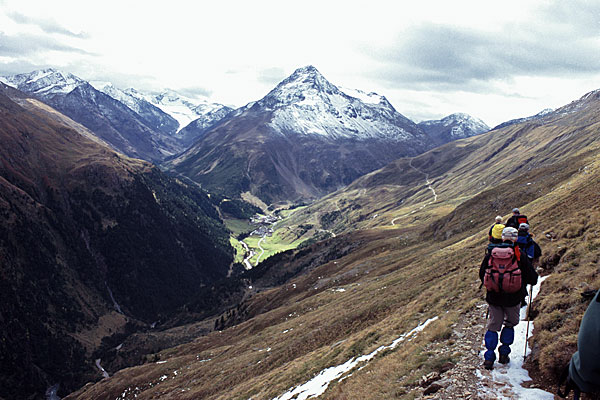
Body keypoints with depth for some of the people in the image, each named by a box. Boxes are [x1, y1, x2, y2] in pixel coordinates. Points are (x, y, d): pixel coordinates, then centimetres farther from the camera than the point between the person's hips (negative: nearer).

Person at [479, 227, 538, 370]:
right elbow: (532, 278, -3)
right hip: (512, 298, -2)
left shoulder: (491, 253, 0)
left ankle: (489, 357, 4)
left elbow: (481, 274, 10)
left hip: (493, 297, 2)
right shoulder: (519, 255, -8)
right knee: (510, 324, 20)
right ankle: (504, 353, 17)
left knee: (493, 326, 12)